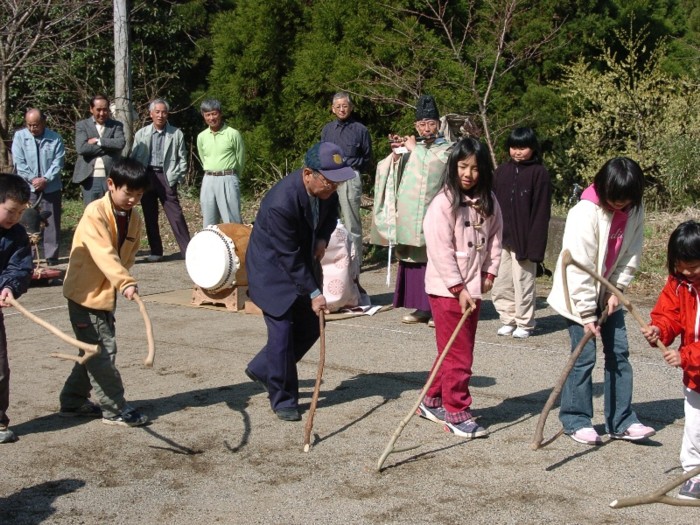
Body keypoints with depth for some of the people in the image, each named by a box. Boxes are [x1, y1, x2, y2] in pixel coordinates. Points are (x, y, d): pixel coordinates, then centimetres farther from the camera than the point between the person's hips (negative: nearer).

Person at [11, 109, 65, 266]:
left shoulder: (55, 138, 0)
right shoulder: (19, 136, 0)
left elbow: (58, 162, -5)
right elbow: (19, 162, -3)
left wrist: (45, 179, -15)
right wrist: (32, 179, -12)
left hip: (51, 188, 0)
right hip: (27, 188, 0)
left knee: (52, 223, 2)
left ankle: (52, 257, 8)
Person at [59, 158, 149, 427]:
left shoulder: (134, 219, 5)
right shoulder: (95, 213, -19)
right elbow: (104, 254, -32)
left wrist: (120, 283, -5)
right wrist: (125, 283, -43)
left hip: (106, 294, 8)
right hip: (85, 293, -8)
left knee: (94, 351, 15)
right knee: (103, 350, -5)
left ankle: (73, 400, 29)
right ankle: (115, 409, 3)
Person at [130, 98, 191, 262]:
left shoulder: (176, 134, 4)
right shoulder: (141, 134, 9)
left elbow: (182, 159, 5)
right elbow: (133, 157, 10)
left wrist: (175, 177, -3)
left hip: (166, 177, -3)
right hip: (146, 176, 3)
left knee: (176, 215, -8)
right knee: (150, 216, 6)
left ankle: (187, 250, -5)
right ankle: (156, 251, 14)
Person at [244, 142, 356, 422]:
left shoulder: (326, 190, -13)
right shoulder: (280, 203, -35)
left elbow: (331, 212, 12)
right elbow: (290, 258, -28)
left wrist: (323, 238, -7)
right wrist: (313, 293, -23)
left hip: (304, 262, 8)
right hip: (273, 269, -8)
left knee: (310, 327, 10)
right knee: (282, 331, -7)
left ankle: (261, 368, 30)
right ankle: (283, 399, 10)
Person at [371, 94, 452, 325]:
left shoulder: (446, 148, 6)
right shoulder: (410, 146, 17)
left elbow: (432, 164, -14)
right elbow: (387, 170, 10)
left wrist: (413, 149, -5)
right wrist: (396, 153, -7)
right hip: (409, 214, 4)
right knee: (413, 258, 4)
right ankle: (422, 307, 11)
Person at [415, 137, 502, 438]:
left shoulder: (488, 202, 6)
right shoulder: (443, 204, -14)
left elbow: (495, 238, 13)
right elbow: (441, 251, -17)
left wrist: (489, 272, 0)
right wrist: (459, 289, -17)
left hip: (474, 288, 7)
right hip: (446, 289, -7)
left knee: (460, 351, 14)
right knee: (457, 354, -2)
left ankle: (432, 402, 28)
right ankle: (456, 413, 9)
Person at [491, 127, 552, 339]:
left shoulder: (539, 173, -6)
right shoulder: (502, 171, 8)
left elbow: (541, 212, -9)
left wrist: (535, 244, -13)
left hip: (524, 239, -5)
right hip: (501, 238, 5)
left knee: (523, 283, 4)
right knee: (500, 285, 9)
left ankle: (524, 323, 18)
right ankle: (508, 320, 23)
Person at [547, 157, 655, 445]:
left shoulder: (634, 212, -6)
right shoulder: (585, 214, -25)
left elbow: (631, 255, 2)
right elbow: (579, 269, -24)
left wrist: (616, 291, -9)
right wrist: (587, 315, -22)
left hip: (608, 294, 6)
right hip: (578, 294, -6)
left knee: (619, 353, 5)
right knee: (584, 357, -5)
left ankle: (621, 421, 13)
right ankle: (576, 420, 9)